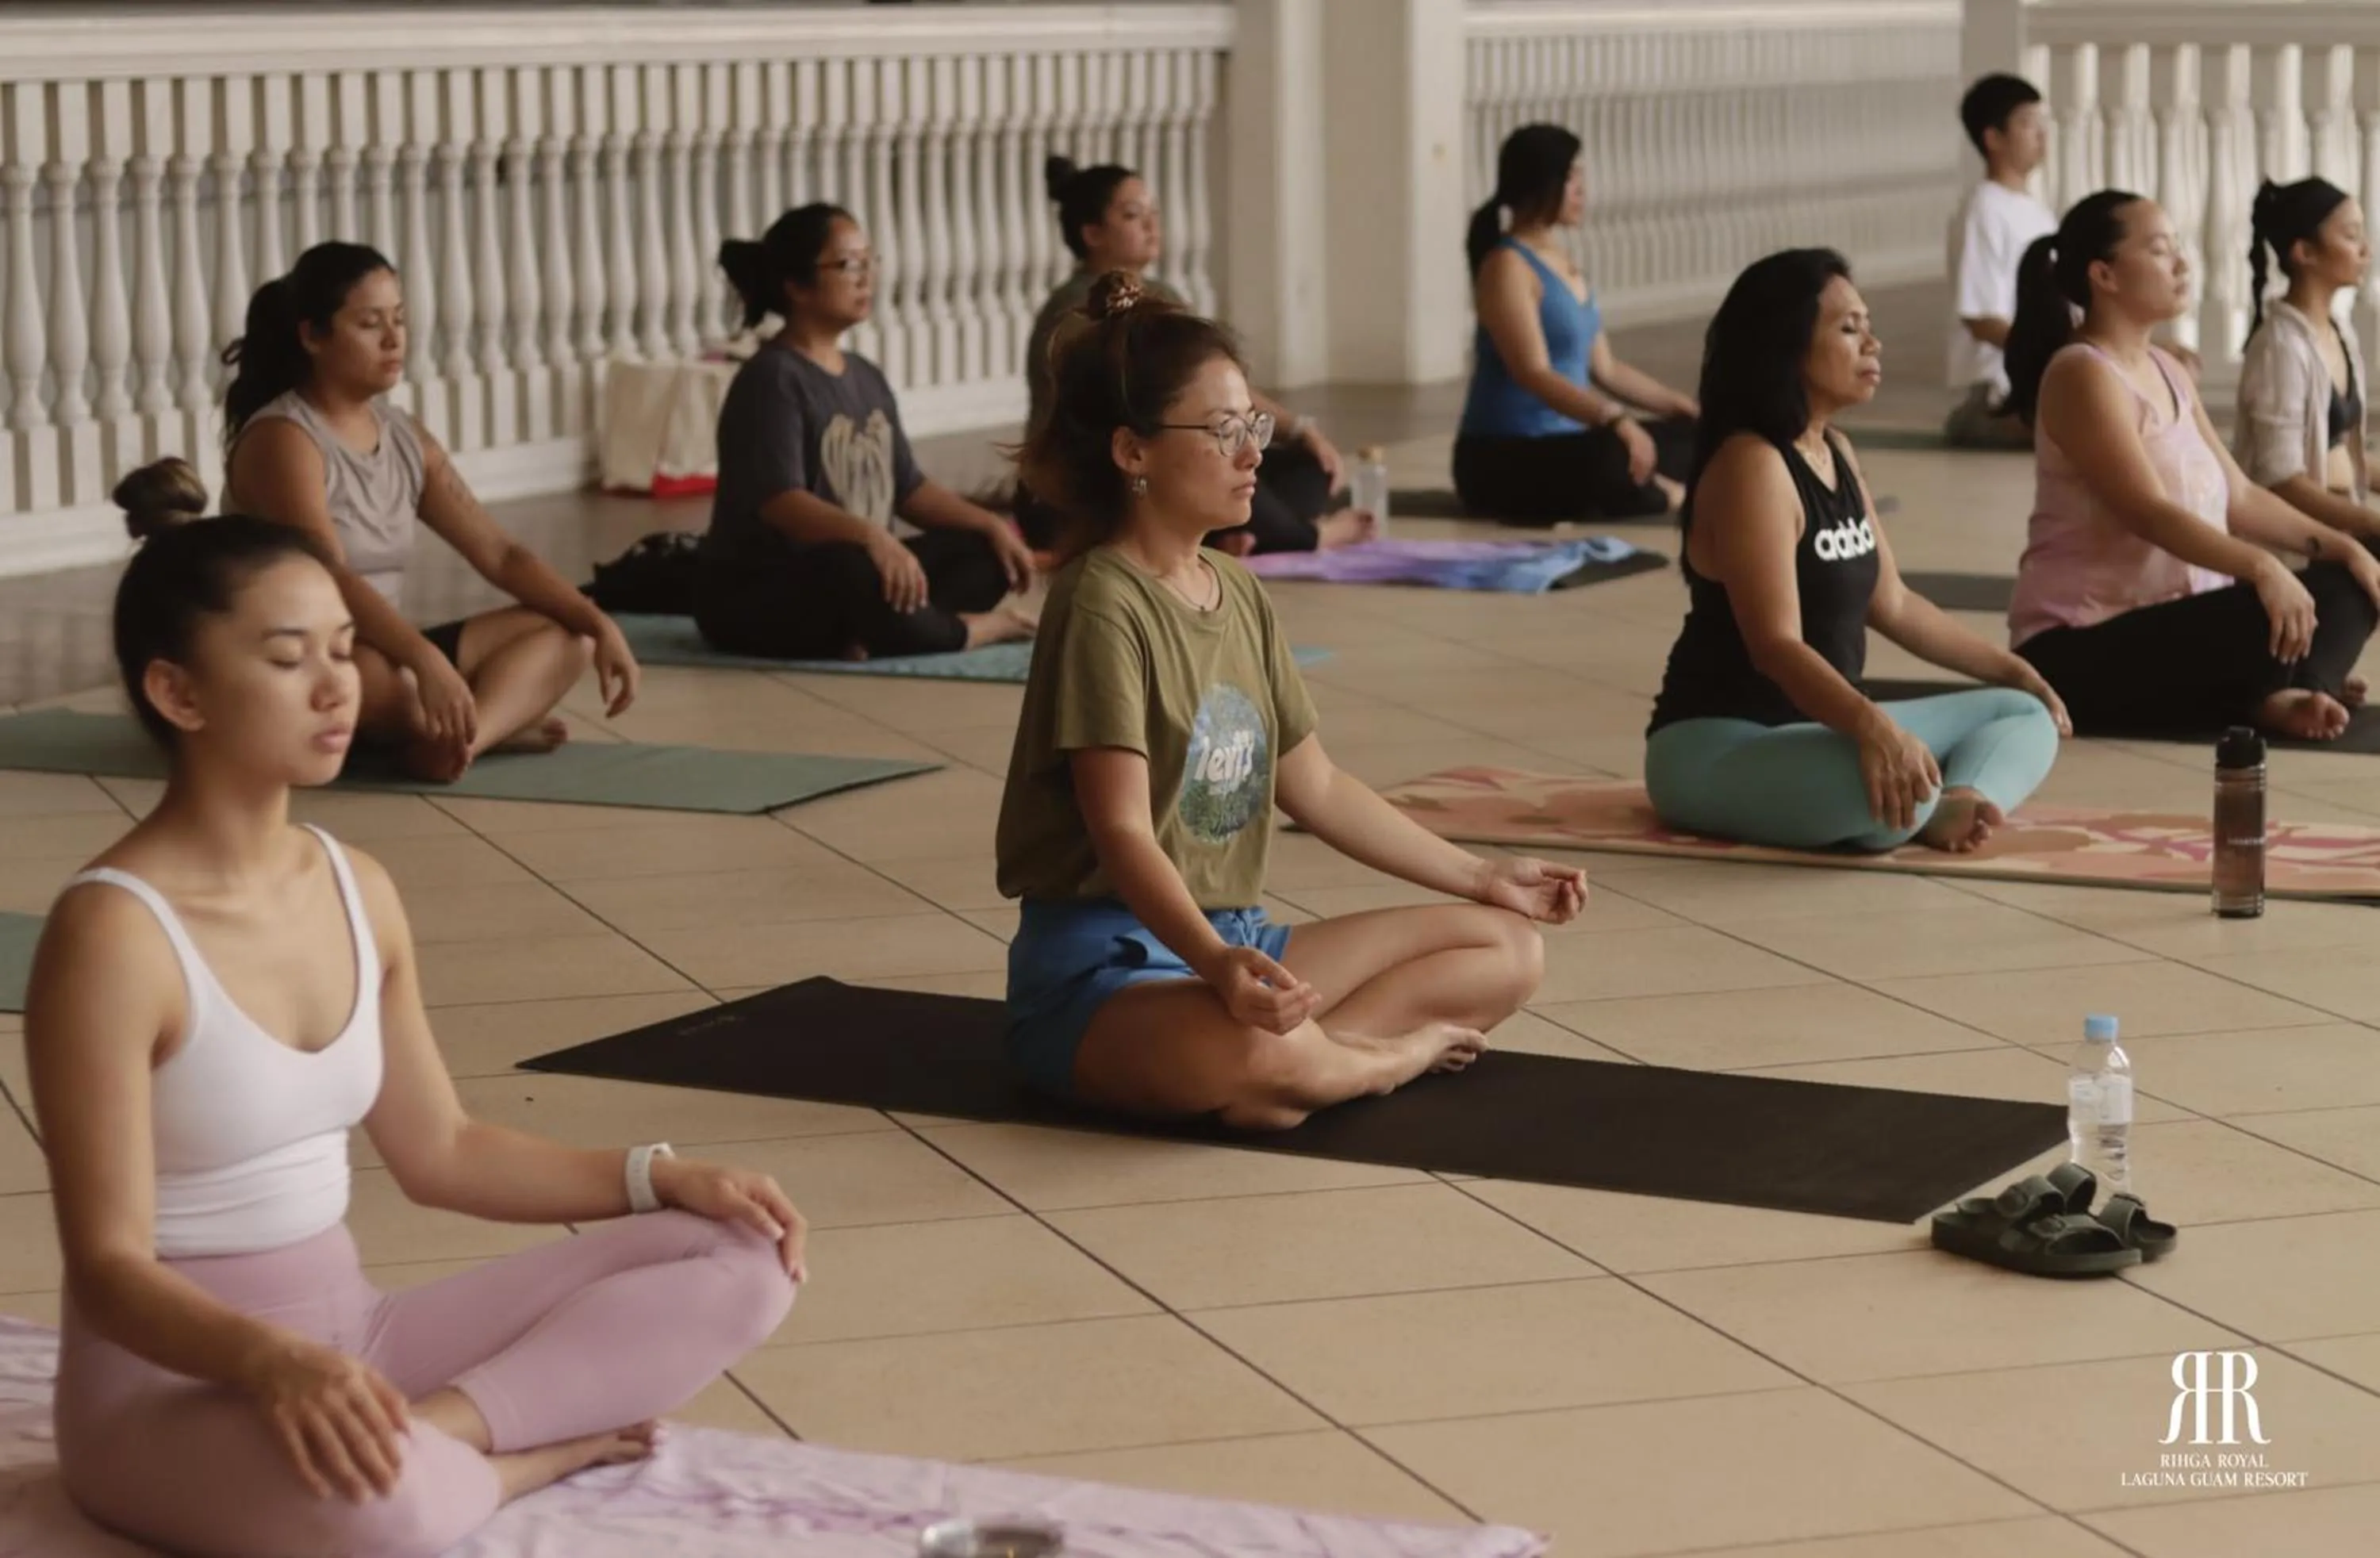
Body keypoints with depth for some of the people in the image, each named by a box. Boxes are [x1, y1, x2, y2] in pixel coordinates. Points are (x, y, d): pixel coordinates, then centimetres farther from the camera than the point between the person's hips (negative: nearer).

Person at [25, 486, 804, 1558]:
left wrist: (660, 1176, 4)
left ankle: (443, 1426, -15)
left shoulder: (357, 890, 5)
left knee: (739, 1259, -2)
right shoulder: (113, 935, -19)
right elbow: (109, 1271, -20)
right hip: (172, 1385, -8)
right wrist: (268, 1360, -39)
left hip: (347, 1340, 8)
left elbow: (437, 1151, 16)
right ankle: (526, 1451, -12)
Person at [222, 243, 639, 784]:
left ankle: (454, 736, -24)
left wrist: (598, 624, -7)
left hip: (386, 654, 9)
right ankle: (492, 725, -10)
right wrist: (428, 660, -43)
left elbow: (497, 552, 7)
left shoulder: (406, 438, 9)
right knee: (397, 684, -40)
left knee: (565, 633, -1)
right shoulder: (281, 439, -15)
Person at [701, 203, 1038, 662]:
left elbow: (907, 487, 16)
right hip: (755, 595, -9)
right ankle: (976, 629, -15)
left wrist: (992, 525, 2)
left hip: (854, 572, 9)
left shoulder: (866, 378, 13)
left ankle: (871, 633, -23)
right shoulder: (772, 379, -15)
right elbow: (780, 502, -28)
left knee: (986, 551, 0)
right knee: (853, 573, -40)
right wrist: (870, 536, -43)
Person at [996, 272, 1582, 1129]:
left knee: (1510, 948, 8)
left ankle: (1334, 1052, -13)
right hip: (1103, 964, -9)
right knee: (1260, 1049, -40)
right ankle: (1401, 1048, -7)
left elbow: (1317, 786, 18)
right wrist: (1215, 964, -41)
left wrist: (1481, 877, 20)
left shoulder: (1239, 594, 11)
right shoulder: (1104, 602, -16)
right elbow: (1123, 832, -25)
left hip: (1235, 940, 9)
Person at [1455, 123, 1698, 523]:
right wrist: (1615, 419, -38)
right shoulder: (1507, 267, -14)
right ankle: (1668, 497, -9)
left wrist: (1684, 406, 12)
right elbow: (1534, 374, -25)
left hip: (1563, 441, 9)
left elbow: (1604, 368, 19)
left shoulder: (1563, 261, 14)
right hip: (1503, 461, -9)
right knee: (1612, 460, -36)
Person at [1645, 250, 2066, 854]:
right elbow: (1775, 645, -29)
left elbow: (1892, 603, 20)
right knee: (1893, 784, -41)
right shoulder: (1751, 465, -19)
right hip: (1716, 747, -11)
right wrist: (1873, 727, -45)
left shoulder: (1834, 451, 10)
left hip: (1816, 726, 11)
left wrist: (2010, 669, 23)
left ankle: (1956, 803, -19)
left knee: (2025, 715, 9)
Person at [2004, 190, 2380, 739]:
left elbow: (2237, 496, 14)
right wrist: (2260, 566, -36)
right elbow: (2148, 512, -25)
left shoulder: (2168, 373, 14)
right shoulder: (2082, 375, -15)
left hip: (2170, 620, 10)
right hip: (2082, 646, -10)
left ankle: (2274, 694, -16)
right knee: (2273, 622, -31)